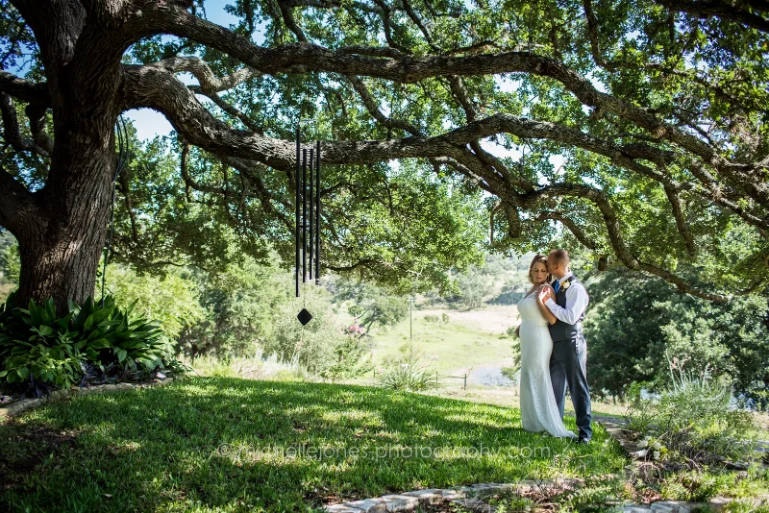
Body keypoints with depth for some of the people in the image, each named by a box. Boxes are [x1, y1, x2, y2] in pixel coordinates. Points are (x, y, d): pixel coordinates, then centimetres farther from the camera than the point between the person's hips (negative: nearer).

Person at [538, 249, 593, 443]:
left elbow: (571, 317, -25)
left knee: (577, 387, 0)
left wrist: (548, 301, -20)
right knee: (555, 387, 16)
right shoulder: (554, 286, 9)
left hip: (571, 344, -8)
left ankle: (585, 430, 9)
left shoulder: (575, 287, -15)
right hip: (555, 344, 8)